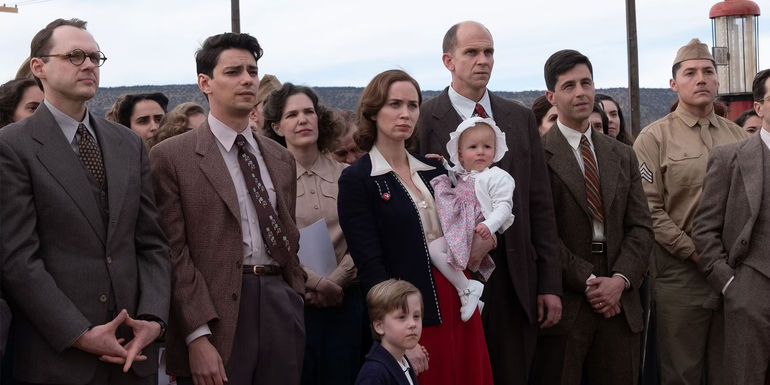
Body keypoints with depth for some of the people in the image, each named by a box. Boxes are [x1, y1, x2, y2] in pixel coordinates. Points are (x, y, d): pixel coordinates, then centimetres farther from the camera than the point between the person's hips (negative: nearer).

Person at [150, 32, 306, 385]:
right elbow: (174, 254, -8)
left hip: (282, 306, 5)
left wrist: (295, 303, 12)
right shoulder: (171, 157, -2)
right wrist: (197, 337, -15)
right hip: (217, 316, -5)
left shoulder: (281, 158, 15)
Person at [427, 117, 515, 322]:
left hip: (484, 235, -9)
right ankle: (466, 288, -6)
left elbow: (504, 206, -10)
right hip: (459, 235, 9)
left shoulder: (497, 177, -1)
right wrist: (440, 164, 23)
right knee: (433, 249, -8)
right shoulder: (458, 177, 20)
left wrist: (489, 226, -29)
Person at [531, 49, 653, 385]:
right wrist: (587, 280, -13)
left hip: (619, 301, 5)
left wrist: (620, 279, -6)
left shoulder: (622, 156, 15)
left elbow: (640, 227, 10)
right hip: (564, 303, -4)